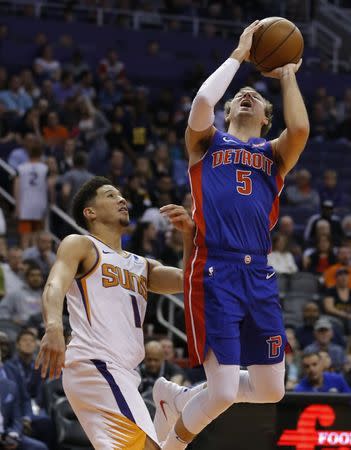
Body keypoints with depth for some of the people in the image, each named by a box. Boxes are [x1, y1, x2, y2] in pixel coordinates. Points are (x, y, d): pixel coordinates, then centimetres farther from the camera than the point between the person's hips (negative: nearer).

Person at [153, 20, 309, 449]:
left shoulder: (275, 153, 19)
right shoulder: (207, 143, 13)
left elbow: (300, 128, -4)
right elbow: (202, 102, -9)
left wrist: (287, 76, 8)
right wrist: (238, 56, 2)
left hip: (259, 275, 5)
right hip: (214, 272, -5)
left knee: (270, 390, 8)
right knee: (223, 392, -12)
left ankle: (177, 397, 30)